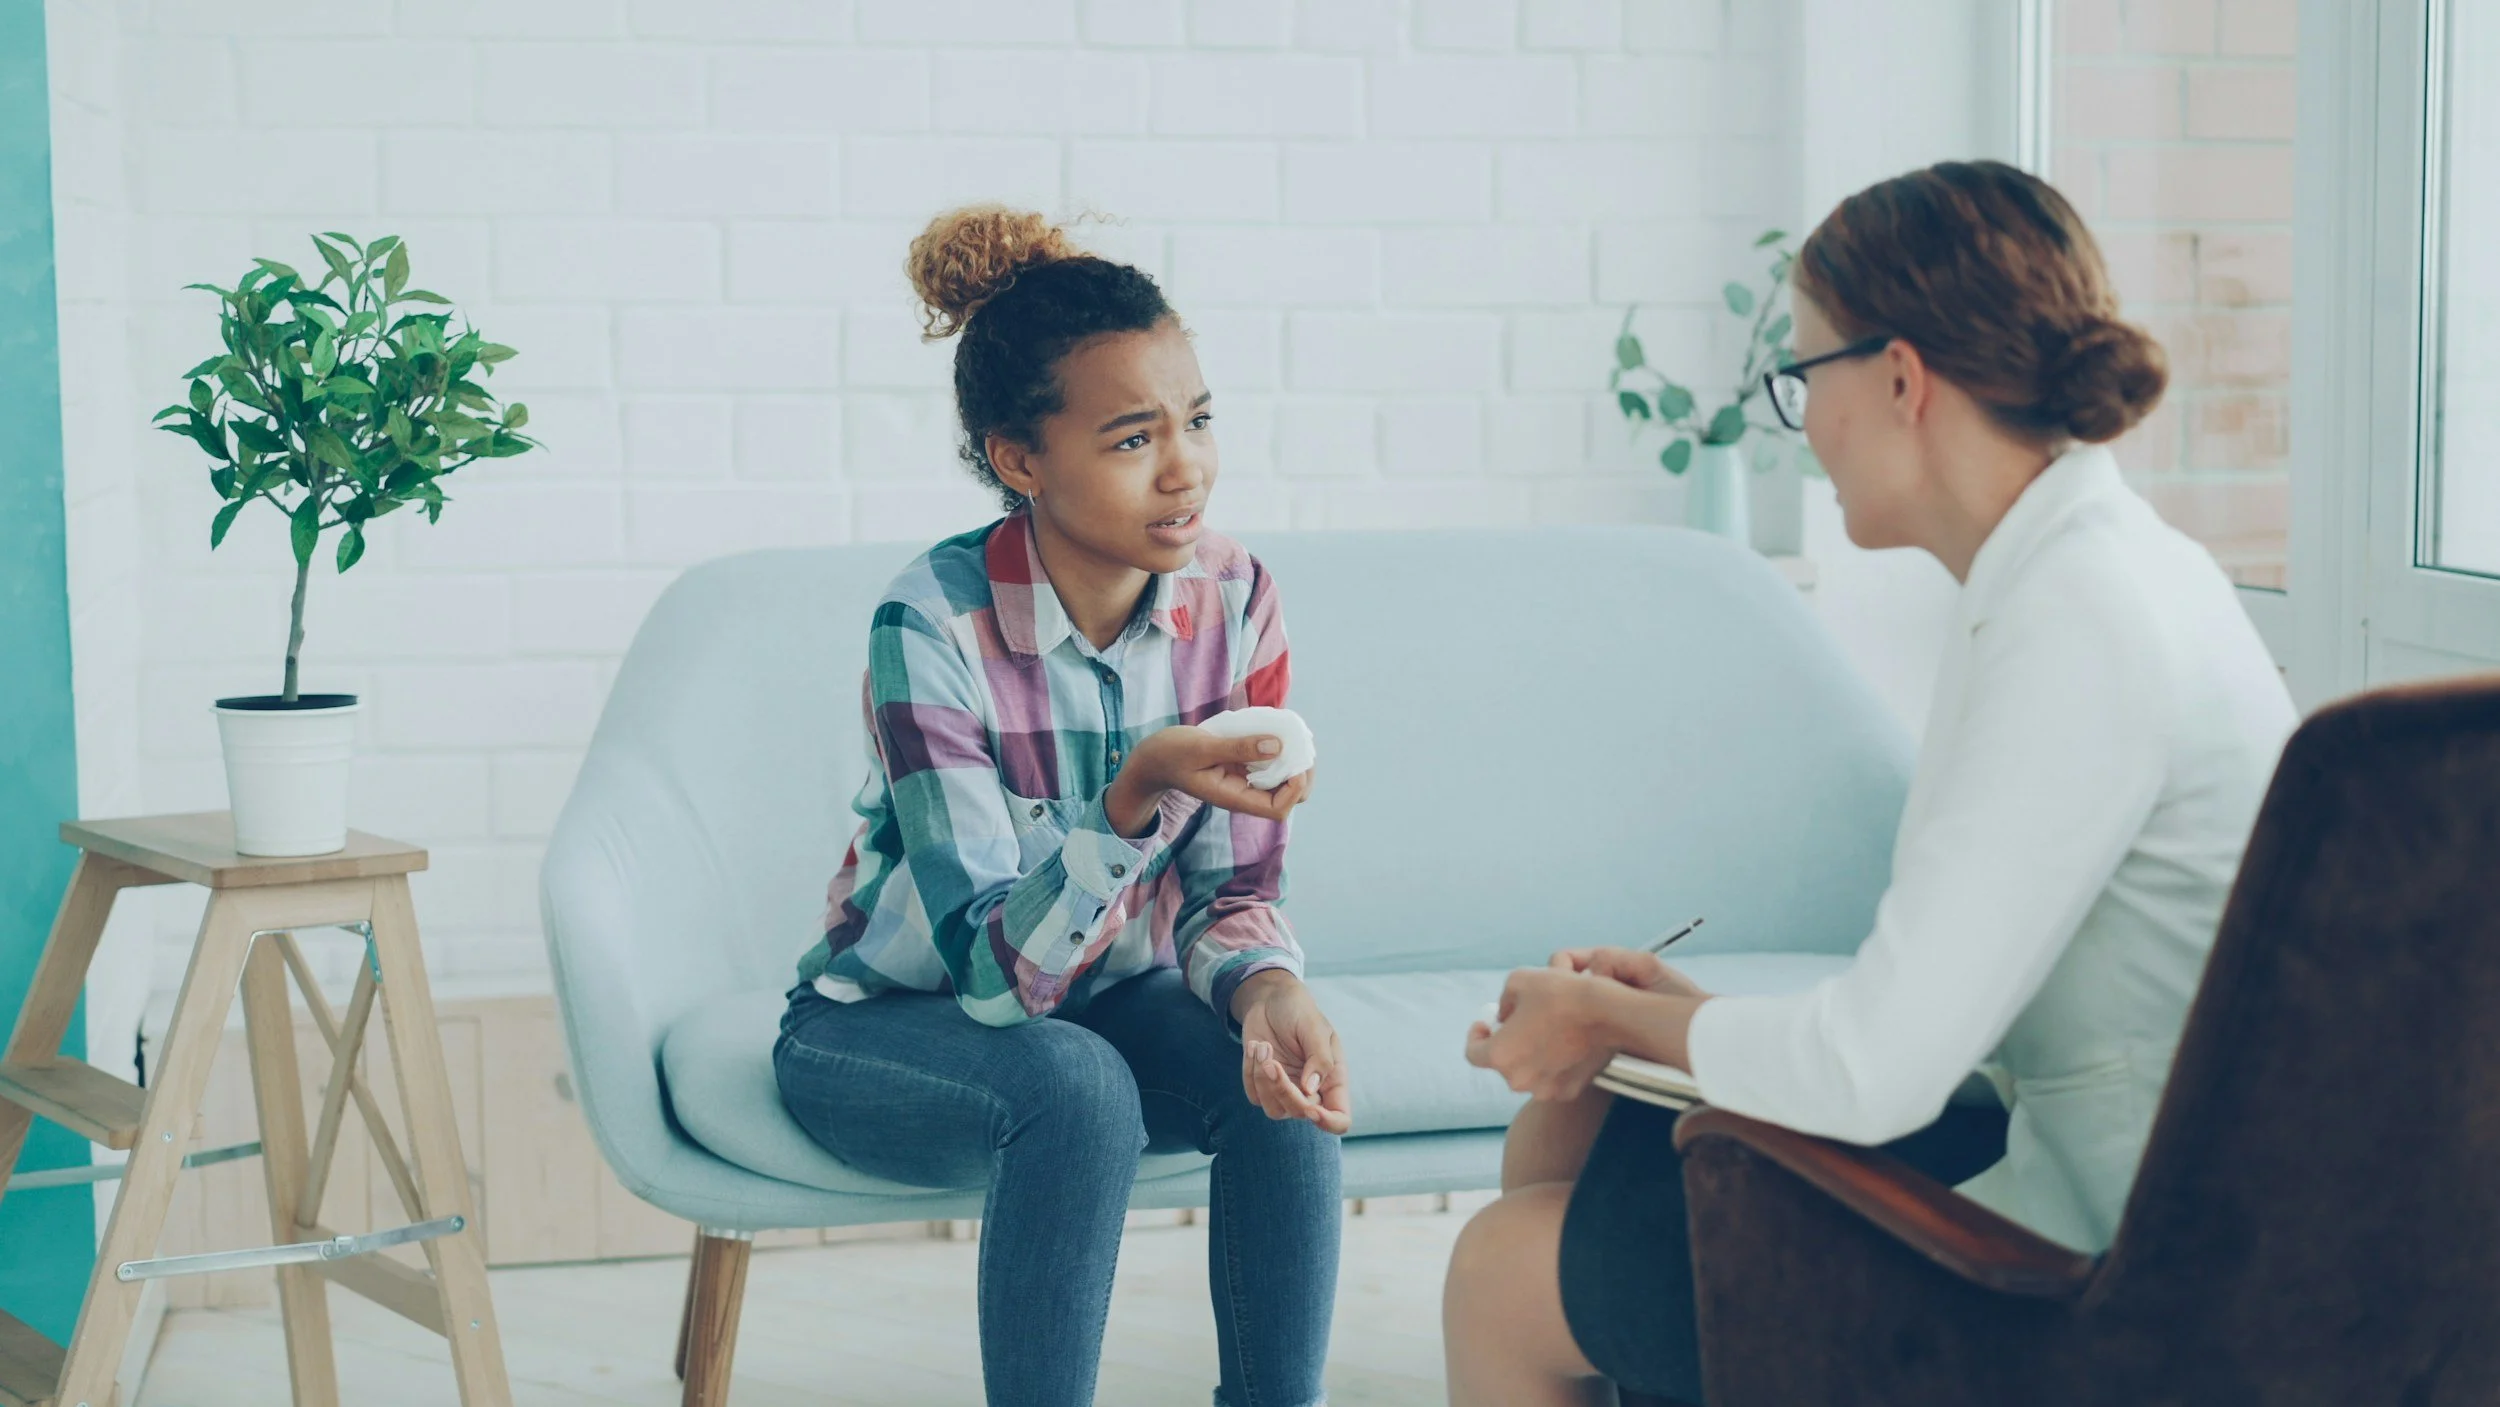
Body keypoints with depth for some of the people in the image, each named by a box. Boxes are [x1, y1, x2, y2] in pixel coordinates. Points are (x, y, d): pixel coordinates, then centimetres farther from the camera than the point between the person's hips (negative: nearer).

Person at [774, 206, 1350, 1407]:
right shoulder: (935, 624, -26)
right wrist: (1138, 796, -45)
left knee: (1283, 1084, -25)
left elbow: (1232, 892, -6)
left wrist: (1267, 987, -30)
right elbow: (998, 968, -29)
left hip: (1109, 1001, 4)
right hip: (886, 1027, -4)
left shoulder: (1234, 600, -13)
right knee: (1077, 1085, -34)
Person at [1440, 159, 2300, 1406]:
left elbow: (1873, 1071, -24)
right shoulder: (2078, 570, 9)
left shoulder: (2084, 626, -23)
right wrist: (1684, 1009, 6)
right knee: (1561, 1141, 17)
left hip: (2105, 1286, -9)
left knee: (1505, 1276, 1)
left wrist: (1617, 1017, -6)